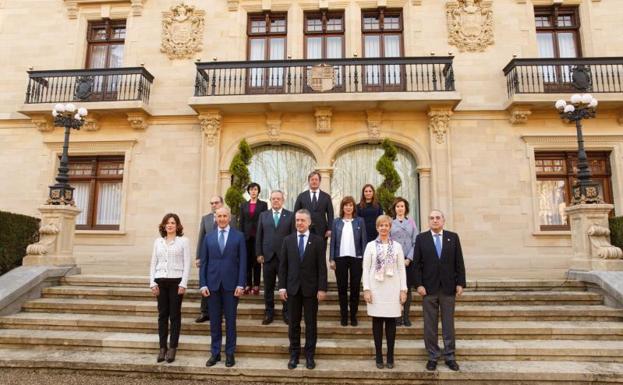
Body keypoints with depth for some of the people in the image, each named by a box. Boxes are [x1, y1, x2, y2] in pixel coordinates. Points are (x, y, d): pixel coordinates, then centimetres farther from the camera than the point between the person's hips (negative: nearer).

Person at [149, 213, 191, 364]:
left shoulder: (183, 241, 0)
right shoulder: (158, 241, 11)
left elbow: (187, 264, -4)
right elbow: (153, 263, 11)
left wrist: (183, 284, -10)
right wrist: (152, 282, 2)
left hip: (176, 281, -3)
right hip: (160, 281, 3)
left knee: (175, 315, 3)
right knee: (162, 315, 7)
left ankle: (172, 348, 11)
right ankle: (162, 348, 15)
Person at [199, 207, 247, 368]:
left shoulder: (239, 236, 2)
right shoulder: (208, 237, 8)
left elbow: (243, 262, -1)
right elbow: (204, 262, 7)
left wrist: (240, 284, -8)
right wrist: (203, 284, -1)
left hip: (231, 284, -2)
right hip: (213, 284, 2)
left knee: (230, 320, 6)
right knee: (214, 321, 9)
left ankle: (230, 353, 18)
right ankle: (215, 353, 22)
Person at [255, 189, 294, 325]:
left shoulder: (290, 215, 1)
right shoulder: (263, 215, 8)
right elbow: (259, 236, 7)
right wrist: (259, 254, 1)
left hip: (285, 257, -2)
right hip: (268, 256, 2)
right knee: (268, 287, 10)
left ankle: (286, 312, 19)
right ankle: (269, 312, 23)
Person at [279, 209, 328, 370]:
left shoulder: (318, 241, -2)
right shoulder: (288, 240, 4)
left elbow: (322, 266, -4)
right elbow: (283, 265, 4)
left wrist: (322, 288, -9)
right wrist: (282, 286, -2)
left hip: (311, 288, -2)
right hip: (293, 288, 2)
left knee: (310, 323, 8)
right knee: (294, 323, 9)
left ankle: (309, 355, 20)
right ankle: (294, 354, 22)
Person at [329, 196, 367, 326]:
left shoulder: (359, 221, 4)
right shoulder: (336, 222, 6)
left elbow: (364, 241, 3)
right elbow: (332, 241, 5)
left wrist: (364, 258, -4)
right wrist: (331, 259, -1)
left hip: (356, 258, -1)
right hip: (340, 258, 1)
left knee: (355, 287, 4)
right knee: (342, 288, 6)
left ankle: (353, 315, 17)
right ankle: (343, 316, 17)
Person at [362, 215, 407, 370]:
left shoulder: (397, 246, 6)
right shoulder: (371, 245, 2)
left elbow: (401, 269, 5)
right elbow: (366, 269, 0)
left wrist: (403, 289, -1)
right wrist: (366, 289, -7)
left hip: (392, 289, 1)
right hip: (376, 289, -1)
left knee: (391, 323, 4)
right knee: (377, 322, 4)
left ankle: (390, 357, 15)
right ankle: (379, 357, 15)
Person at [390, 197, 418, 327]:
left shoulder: (411, 222, 7)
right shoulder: (390, 222, 3)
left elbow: (416, 242, 2)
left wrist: (409, 259, -7)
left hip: (409, 260, 1)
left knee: (408, 288, 5)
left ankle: (406, 316, 13)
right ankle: (397, 316, 8)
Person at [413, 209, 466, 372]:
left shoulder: (453, 237, 4)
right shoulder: (421, 238, 1)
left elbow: (459, 262, 4)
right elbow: (417, 264, -2)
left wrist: (460, 283, -2)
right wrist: (419, 284, -9)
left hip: (448, 287, 1)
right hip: (429, 287, -1)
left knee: (448, 324, 9)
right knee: (430, 325, 6)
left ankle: (449, 356, 21)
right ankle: (433, 356, 18)